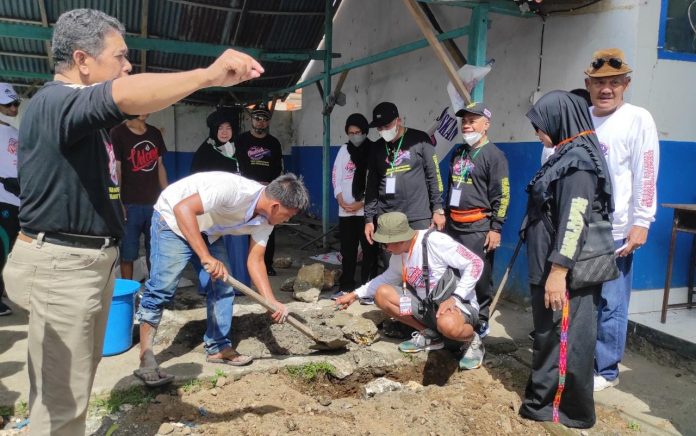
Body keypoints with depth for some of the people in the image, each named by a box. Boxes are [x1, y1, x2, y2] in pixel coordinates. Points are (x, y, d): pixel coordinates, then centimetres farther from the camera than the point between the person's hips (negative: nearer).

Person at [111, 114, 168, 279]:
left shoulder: (155, 133, 11)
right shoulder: (117, 133, -4)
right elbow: (115, 170, -8)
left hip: (155, 202, 5)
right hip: (130, 204, -5)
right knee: (128, 253, 3)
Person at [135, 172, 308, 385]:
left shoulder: (265, 220, -11)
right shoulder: (233, 188, -37)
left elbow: (255, 260, -8)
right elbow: (183, 208, -41)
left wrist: (271, 302, -19)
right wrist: (206, 257, -47)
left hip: (208, 232, 8)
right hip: (173, 218, -7)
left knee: (223, 288, 2)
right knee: (161, 288, -14)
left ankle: (218, 347, 15)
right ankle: (146, 360, -7)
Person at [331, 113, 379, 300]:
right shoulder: (344, 150, 11)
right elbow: (336, 177, 8)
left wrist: (361, 203, -10)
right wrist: (341, 202, -3)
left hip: (367, 210, -4)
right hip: (345, 210, 4)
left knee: (369, 249, 0)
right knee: (347, 250, 9)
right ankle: (346, 287, 18)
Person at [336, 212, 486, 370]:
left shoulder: (435, 241, -22)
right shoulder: (398, 255, 2)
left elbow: (475, 263, -21)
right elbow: (387, 278, 21)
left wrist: (454, 298, -28)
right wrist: (355, 295, 15)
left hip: (459, 304, -7)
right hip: (426, 305, 7)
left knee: (448, 324, -43)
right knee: (382, 294, -7)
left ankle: (472, 342, -4)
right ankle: (429, 335, 3)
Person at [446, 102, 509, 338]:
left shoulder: (494, 155, -5)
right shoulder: (458, 153, 17)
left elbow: (501, 195, -10)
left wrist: (496, 228, -14)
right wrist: (444, 215, 21)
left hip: (478, 228, -7)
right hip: (453, 225, 7)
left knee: (479, 277, -1)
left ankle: (480, 322, 13)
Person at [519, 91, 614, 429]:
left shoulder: (578, 161, -17)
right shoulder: (567, 157, 13)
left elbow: (574, 220, -23)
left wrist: (558, 270, -24)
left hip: (566, 271, -10)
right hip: (552, 266, 10)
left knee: (563, 337, 2)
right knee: (551, 335, 18)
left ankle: (566, 409, 16)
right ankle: (546, 399, 32)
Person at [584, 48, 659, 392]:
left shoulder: (638, 119, -4)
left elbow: (646, 175, -9)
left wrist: (641, 223, -14)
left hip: (614, 232, -5)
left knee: (610, 304, 2)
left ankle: (606, 371, 16)